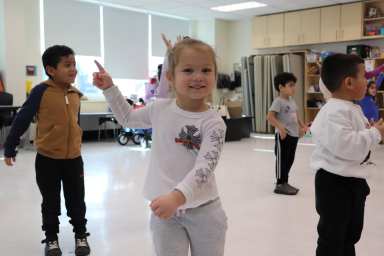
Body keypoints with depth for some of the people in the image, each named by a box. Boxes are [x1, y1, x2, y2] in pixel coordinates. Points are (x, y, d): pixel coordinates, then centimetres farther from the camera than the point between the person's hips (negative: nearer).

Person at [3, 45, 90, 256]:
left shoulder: (75, 94, 1)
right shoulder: (41, 91, -15)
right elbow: (22, 120, -9)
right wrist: (10, 147, -5)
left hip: (73, 158, 4)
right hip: (47, 159, -4)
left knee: (76, 201, 14)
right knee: (50, 203, 13)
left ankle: (81, 235, 31)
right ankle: (51, 238, 31)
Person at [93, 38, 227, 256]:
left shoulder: (213, 123, -15)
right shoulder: (160, 109, -2)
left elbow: (204, 168, -26)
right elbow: (127, 118, 18)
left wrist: (176, 197, -41)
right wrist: (109, 87, 9)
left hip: (203, 210, -2)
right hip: (164, 210, 2)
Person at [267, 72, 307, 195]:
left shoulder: (292, 101, 14)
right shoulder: (278, 101, -13)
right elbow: (270, 117, -21)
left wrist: (302, 126, 17)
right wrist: (280, 127, -31)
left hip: (293, 135, 9)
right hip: (283, 135, -9)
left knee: (290, 160, 14)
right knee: (282, 159, -2)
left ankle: (285, 182, 25)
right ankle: (280, 184, 7)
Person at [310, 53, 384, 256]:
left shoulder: (353, 108, 9)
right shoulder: (334, 112, -25)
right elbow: (344, 145, -35)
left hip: (354, 180, 11)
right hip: (335, 183, -10)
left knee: (352, 233, 26)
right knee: (332, 236, 5)